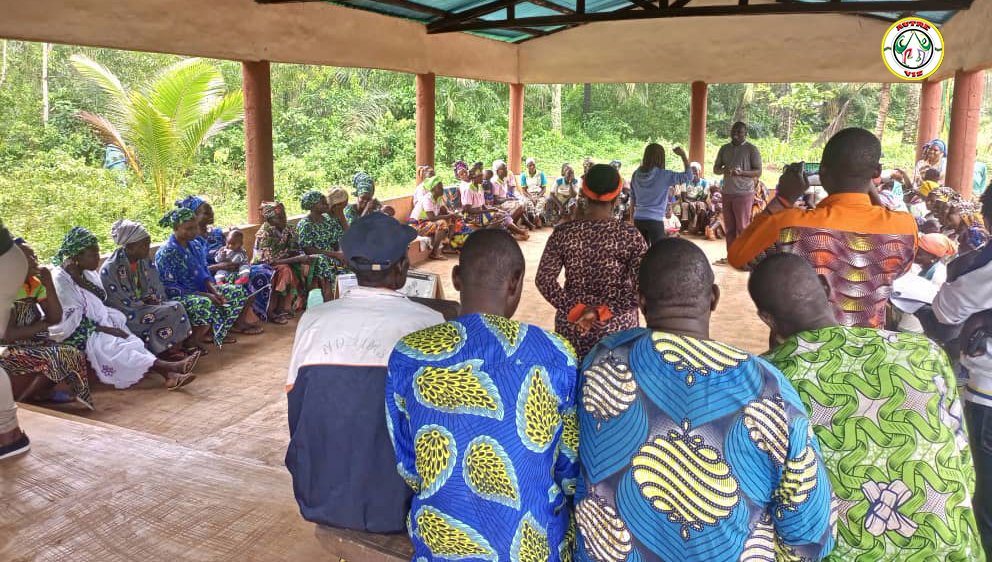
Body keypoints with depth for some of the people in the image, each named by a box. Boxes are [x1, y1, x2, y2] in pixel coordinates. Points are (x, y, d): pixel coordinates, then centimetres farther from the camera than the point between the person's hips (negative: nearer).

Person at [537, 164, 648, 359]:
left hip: (571, 327, 2)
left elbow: (544, 279, -10)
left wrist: (575, 311, -12)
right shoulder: (630, 235, -8)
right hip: (617, 328, -2)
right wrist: (603, 311, -16)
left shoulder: (563, 233, -3)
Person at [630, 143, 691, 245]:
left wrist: (631, 218, 22)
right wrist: (683, 155, -2)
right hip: (655, 220, -5)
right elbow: (688, 176, -8)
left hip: (638, 219, 5)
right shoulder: (664, 175, -10)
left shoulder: (636, 174, 4)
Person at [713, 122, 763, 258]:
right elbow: (715, 169, 12)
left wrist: (741, 172, -23)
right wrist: (723, 170, -11)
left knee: (742, 227, -4)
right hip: (727, 193, 5)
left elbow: (758, 172, -6)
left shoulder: (752, 149, -3)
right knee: (729, 227, 7)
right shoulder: (724, 148, 11)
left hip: (744, 193, -5)